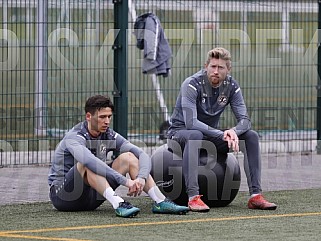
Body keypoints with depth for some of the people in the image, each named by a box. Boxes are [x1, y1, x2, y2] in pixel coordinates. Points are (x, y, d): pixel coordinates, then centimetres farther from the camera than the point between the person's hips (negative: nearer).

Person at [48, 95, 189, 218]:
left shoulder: (109, 135, 1)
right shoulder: (75, 137, -20)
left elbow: (142, 156, -7)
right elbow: (90, 161, -41)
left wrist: (141, 178, -29)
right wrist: (125, 181, -45)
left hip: (91, 198, 6)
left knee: (128, 157, -7)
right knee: (88, 164, -34)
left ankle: (160, 202, -18)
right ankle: (118, 205, -47)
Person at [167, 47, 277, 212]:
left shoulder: (231, 86, -6)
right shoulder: (192, 84, -22)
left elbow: (244, 121, -10)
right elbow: (191, 123, -33)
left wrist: (233, 132, -34)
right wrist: (222, 135, -41)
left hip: (211, 134, 6)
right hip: (180, 132, -6)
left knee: (251, 136, -12)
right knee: (195, 136, -41)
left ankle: (255, 195, -15)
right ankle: (193, 197, -45)